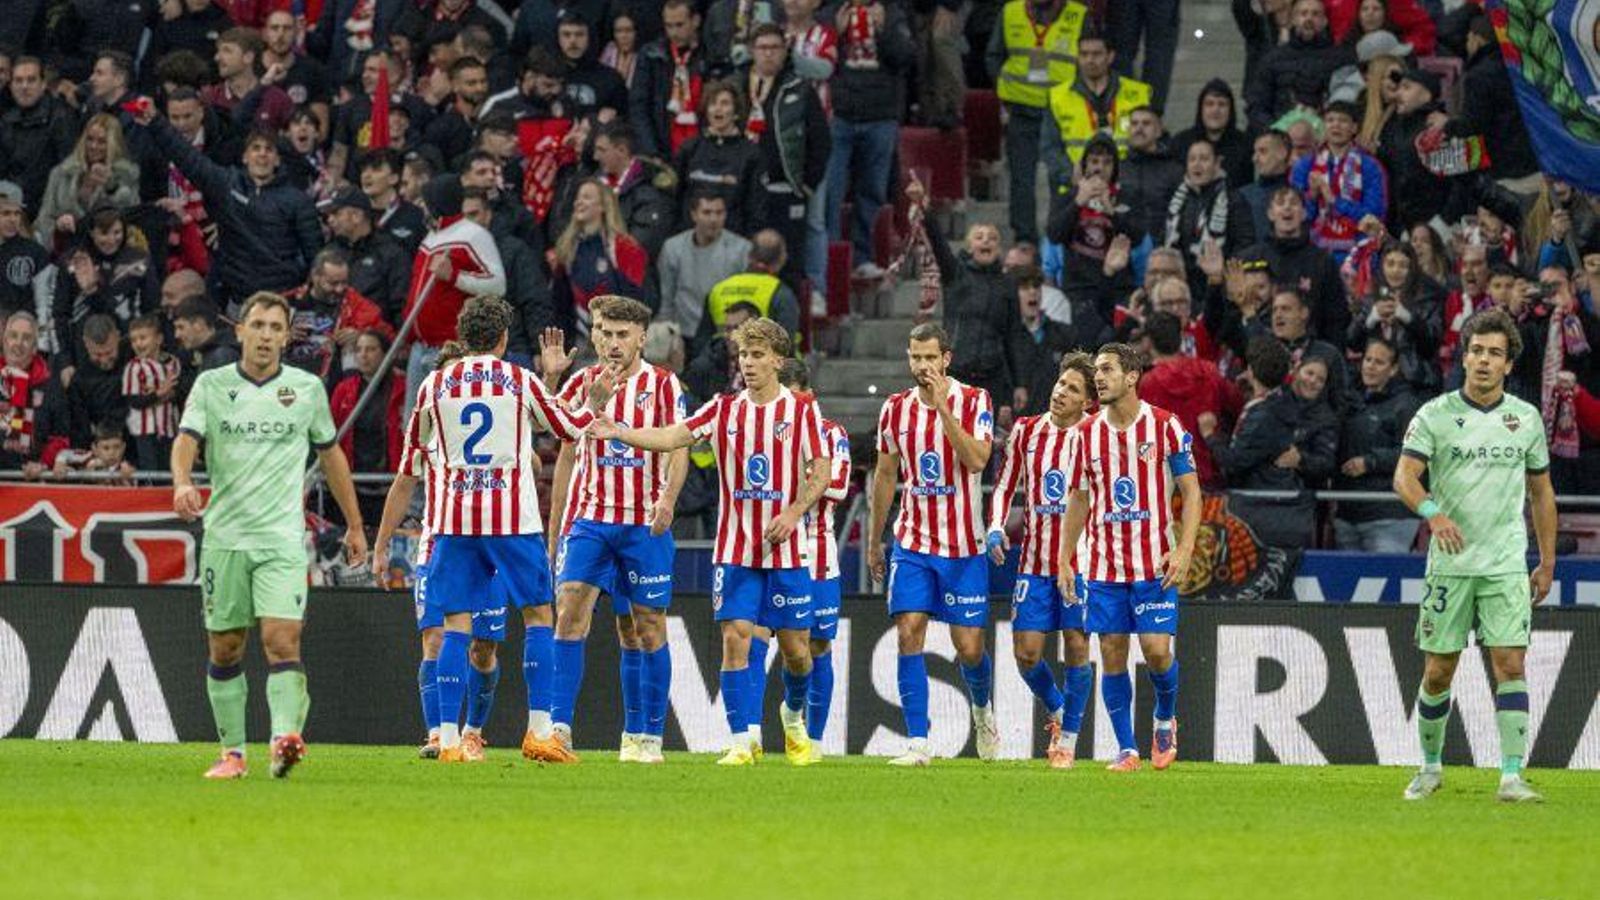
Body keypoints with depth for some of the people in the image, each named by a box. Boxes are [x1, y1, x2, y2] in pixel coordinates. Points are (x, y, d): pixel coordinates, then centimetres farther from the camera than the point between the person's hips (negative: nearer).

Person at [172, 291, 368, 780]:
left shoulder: (307, 388, 6)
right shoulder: (211, 385, 3)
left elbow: (331, 453, 17)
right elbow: (186, 439, -10)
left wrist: (354, 524, 21)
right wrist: (183, 483, -32)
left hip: (283, 537, -1)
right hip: (224, 535, 1)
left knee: (282, 641, -17)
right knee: (225, 649, 5)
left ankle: (285, 739, -30)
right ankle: (232, 752, 16)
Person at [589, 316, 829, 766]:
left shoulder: (801, 409, 0)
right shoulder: (724, 409, 4)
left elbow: (820, 470, -1)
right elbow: (672, 437, -7)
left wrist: (793, 513, -16)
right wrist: (619, 433, -22)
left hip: (786, 548, -1)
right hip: (735, 548, 1)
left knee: (795, 646, 3)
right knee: (735, 637, -10)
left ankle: (794, 714, 34)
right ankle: (741, 742, -6)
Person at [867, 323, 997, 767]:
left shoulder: (973, 401, -6)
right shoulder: (896, 408, 4)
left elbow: (976, 460, -21)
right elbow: (885, 475, 15)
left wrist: (943, 406, -25)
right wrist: (874, 541, 18)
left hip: (963, 546, -3)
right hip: (912, 543, 3)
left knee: (969, 647, 0)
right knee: (909, 634, -11)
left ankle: (982, 709, 33)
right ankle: (917, 742, -10)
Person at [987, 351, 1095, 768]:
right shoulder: (1027, 430, 5)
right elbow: (1005, 484, 12)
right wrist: (996, 527, -5)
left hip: (1080, 558, -3)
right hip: (1034, 558, 3)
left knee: (1077, 647, -4)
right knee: (1026, 651, -1)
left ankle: (1068, 739, 9)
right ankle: (1057, 711, 27)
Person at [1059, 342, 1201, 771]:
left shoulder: (1165, 426, -4)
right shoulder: (1087, 434, 6)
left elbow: (1191, 490, -2)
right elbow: (1078, 500, 13)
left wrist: (1184, 550, -12)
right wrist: (1065, 560, 8)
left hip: (1155, 565, -3)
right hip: (1103, 566, 3)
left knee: (1156, 650, -9)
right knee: (1112, 654, 0)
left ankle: (1165, 719, 19)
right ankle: (1126, 748, 8)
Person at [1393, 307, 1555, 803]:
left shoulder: (1526, 418, 7)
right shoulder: (1435, 415, -2)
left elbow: (1541, 491, 15)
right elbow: (1405, 476, -12)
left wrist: (1547, 562, 13)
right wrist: (1433, 513, -32)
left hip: (1507, 564, 1)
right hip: (1449, 562, -1)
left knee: (1510, 664, -10)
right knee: (1438, 670, 3)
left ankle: (1511, 777, -13)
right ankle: (1430, 766, 22)